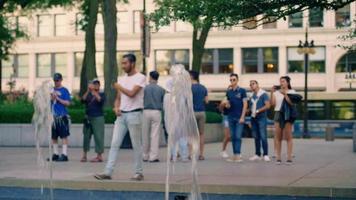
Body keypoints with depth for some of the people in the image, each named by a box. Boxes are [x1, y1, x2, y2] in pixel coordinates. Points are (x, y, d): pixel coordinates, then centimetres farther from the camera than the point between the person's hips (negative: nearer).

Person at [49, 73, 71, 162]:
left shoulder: (64, 90, -2)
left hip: (62, 116, -6)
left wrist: (57, 98, -15)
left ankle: (64, 155, -5)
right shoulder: (52, 90, 14)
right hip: (52, 116, 6)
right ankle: (55, 154, 20)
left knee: (64, 136, -5)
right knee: (53, 137, 11)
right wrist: (51, 99, -6)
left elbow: (68, 103, -10)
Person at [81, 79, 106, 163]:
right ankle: (84, 155, 10)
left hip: (98, 118, -4)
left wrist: (94, 92, -21)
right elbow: (83, 100, -6)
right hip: (88, 118, 4)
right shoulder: (88, 94, 11)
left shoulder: (101, 94, 4)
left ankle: (99, 156, -5)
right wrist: (88, 91, -16)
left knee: (98, 136, -7)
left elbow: (100, 100, -16)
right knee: (86, 136, 4)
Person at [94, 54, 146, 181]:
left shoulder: (140, 77, -6)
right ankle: (108, 172, -2)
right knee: (114, 144, 0)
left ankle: (139, 173, 10)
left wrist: (119, 87, -6)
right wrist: (116, 107, 0)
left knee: (136, 145, 1)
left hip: (134, 114, -6)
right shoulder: (121, 79, 15)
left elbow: (131, 93, -19)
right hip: (121, 114, 6)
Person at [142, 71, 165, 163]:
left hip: (146, 111, 0)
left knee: (145, 135, 9)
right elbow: (163, 102, 5)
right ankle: (153, 157, -5)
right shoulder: (161, 89, 3)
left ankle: (146, 156, 15)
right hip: (157, 112, 0)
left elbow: (141, 101, -1)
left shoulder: (145, 88, 0)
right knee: (155, 135, -1)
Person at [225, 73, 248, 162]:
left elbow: (245, 104, -4)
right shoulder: (228, 92, 11)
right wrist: (227, 105, -5)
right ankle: (234, 155, 9)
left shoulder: (242, 91, -1)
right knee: (233, 137, 5)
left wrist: (242, 117, -12)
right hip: (231, 117, 4)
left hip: (239, 117, -4)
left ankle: (238, 155, -8)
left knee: (238, 136, -8)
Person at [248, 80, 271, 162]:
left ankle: (265, 155, -7)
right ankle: (258, 154, 13)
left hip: (261, 118, -6)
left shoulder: (263, 94, -4)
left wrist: (258, 111, -17)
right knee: (256, 137, 8)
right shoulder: (252, 95, 15)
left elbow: (268, 105, -12)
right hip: (253, 118, 6)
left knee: (263, 137, -10)